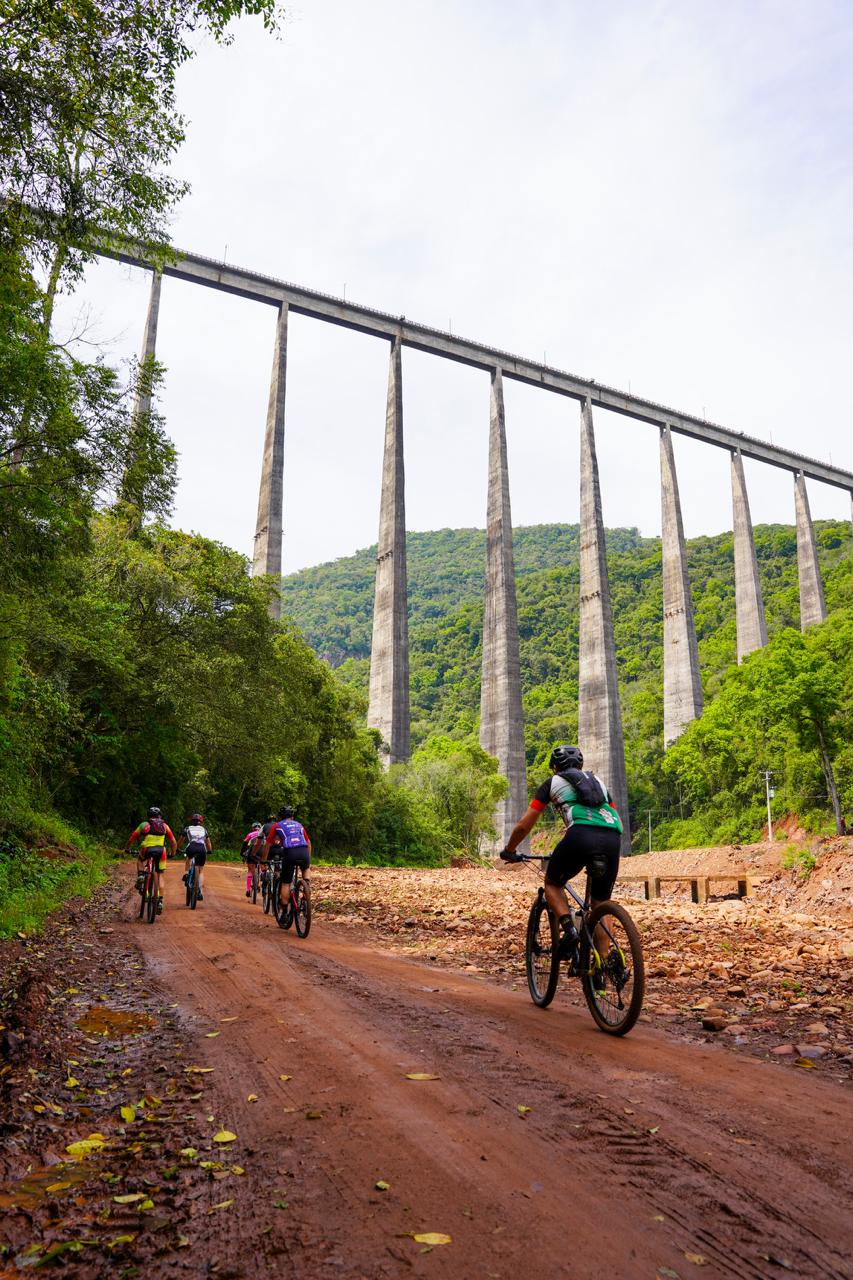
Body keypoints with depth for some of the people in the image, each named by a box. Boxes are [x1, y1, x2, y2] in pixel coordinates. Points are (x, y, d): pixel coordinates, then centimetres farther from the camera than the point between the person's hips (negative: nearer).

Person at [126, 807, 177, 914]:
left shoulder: (144, 825, 16)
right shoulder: (164, 826, 20)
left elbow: (132, 838, 19)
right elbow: (173, 842, 20)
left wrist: (127, 849, 36)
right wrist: (173, 853, 35)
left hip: (146, 850, -1)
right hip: (160, 851, 1)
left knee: (140, 859, 35)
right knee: (160, 876, 12)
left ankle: (140, 876, 12)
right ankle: (160, 901, 6)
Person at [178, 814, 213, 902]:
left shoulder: (187, 828, 26)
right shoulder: (204, 829, 29)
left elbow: (180, 841, 39)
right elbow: (208, 843, 38)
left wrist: (177, 848, 55)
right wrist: (210, 850, 55)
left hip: (191, 847, -1)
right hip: (202, 849, 1)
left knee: (187, 858, 35)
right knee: (201, 871, 12)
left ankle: (186, 873, 13)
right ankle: (201, 892, -1)